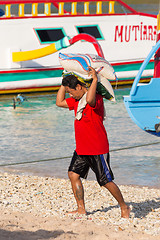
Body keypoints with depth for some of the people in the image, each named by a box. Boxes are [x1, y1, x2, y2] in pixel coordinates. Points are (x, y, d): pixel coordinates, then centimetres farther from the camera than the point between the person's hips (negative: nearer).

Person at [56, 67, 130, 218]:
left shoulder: (97, 99, -18)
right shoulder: (76, 100, 11)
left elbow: (89, 100, -43)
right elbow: (59, 102, 19)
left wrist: (95, 80, -34)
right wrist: (65, 82, 12)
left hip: (98, 149, -9)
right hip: (81, 149, 9)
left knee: (106, 181, -3)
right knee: (73, 174, 0)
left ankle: (124, 207, 14)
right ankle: (81, 209, 7)